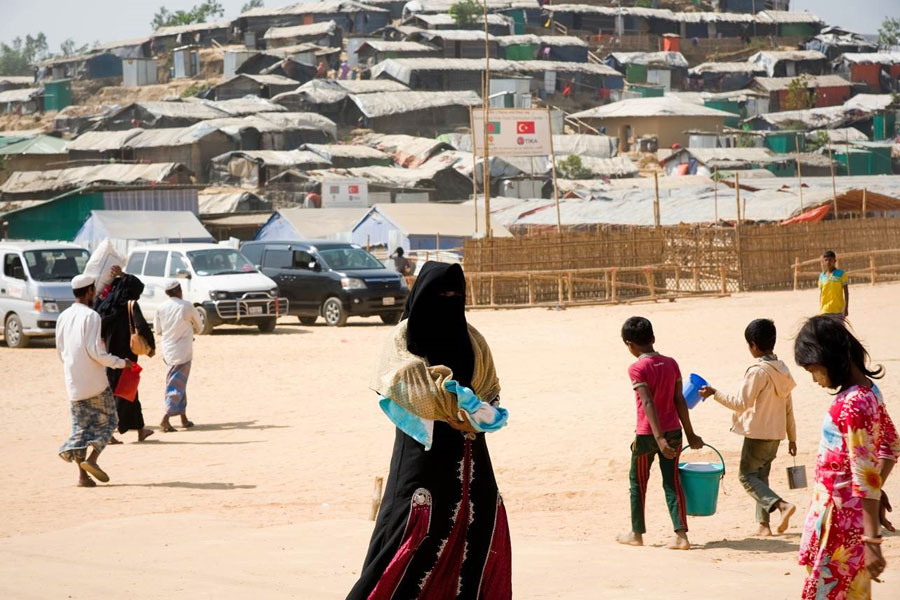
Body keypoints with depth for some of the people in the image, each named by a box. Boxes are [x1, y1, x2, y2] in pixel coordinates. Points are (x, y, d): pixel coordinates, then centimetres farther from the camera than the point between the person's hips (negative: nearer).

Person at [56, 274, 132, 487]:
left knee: (80, 425, 10)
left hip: (73, 382, 6)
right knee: (106, 421, 8)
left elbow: (60, 351, 15)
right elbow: (95, 351, -18)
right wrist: (121, 363, -6)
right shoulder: (91, 316, -13)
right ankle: (91, 459, -10)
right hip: (95, 382, -6)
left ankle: (83, 474, 3)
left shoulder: (63, 317, 9)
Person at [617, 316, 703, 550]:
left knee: (638, 483, 13)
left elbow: (648, 404, -20)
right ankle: (681, 535, -6)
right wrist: (690, 434, 10)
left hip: (647, 434, -5)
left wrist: (659, 439, -24)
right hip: (673, 430, 5)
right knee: (672, 482, 4)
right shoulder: (671, 364, 4)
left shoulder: (637, 369, -13)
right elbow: (679, 401, 5)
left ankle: (637, 534, 23)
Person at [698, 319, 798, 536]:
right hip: (776, 434, 8)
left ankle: (781, 505, -20)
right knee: (761, 476, 14)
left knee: (748, 476, -2)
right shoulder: (782, 370, 8)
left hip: (758, 433, -8)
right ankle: (763, 524, 10)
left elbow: (741, 404, -17)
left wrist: (715, 394, -7)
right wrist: (792, 437, 19)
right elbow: (788, 407, 13)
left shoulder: (757, 371, -17)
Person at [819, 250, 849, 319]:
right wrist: (820, 310, 11)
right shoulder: (822, 276, 7)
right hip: (825, 311, 3)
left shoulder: (841, 274, -3)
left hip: (838, 310, -3)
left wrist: (846, 308, -9)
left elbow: (846, 292, -3)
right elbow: (821, 293, 12)